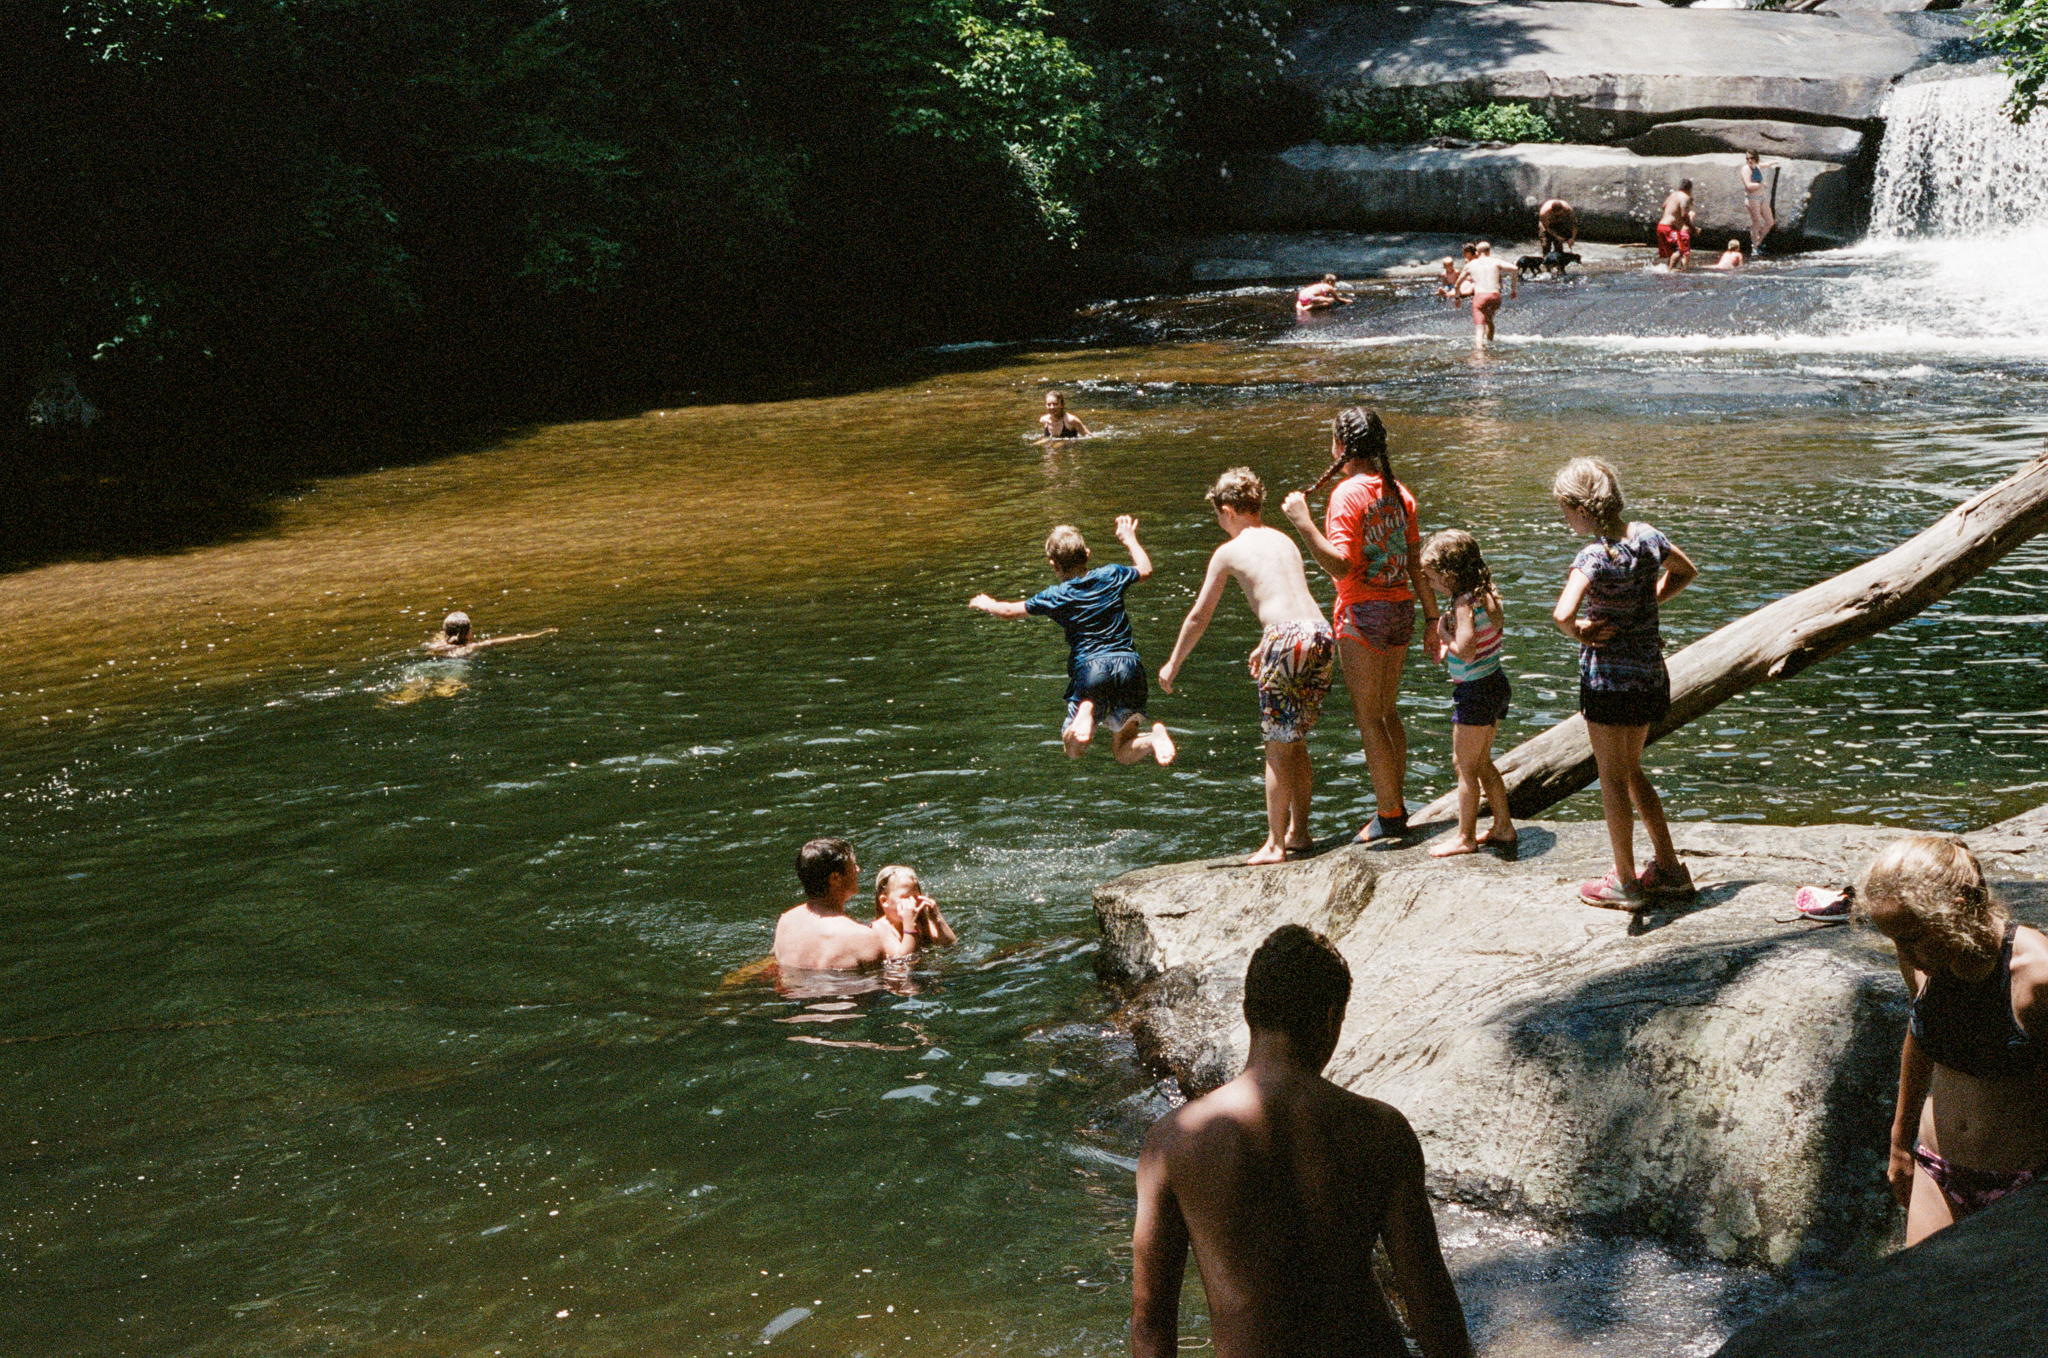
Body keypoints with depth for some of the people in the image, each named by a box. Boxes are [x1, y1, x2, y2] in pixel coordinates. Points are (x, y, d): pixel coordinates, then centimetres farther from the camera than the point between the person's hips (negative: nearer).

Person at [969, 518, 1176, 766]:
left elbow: (1010, 611, 14)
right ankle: (1155, 737, -23)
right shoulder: (1111, 576, 8)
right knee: (1124, 753, 12)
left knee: (1073, 750, 10)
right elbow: (1146, 569, 29)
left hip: (1089, 666, -3)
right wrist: (1130, 539, 44)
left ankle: (1086, 712, -23)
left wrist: (986, 604, 35)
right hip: (1128, 662, 3)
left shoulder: (1056, 597, 2)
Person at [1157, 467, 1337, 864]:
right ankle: (1299, 832, 25)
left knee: (1278, 748, 3)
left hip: (1287, 639, -6)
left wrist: (1173, 663, 24)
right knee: (1296, 742, 19)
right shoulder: (1284, 541, 22)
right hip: (1322, 634, 6)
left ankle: (1275, 843, 7)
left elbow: (1198, 617, 11)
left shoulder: (1228, 552, 5)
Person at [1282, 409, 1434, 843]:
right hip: (1401, 609, 8)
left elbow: (1341, 565, -23)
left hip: (1363, 612, -8)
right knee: (1386, 711, 18)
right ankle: (1394, 805, 23)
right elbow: (1416, 560, 10)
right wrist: (1432, 614, 15)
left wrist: (1303, 523, -22)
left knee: (1368, 718, 1)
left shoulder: (1348, 494, -14)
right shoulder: (1398, 492, 8)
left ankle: (1389, 814, 3)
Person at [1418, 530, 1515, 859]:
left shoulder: (1464, 604, -21)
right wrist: (1448, 646, 4)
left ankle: (1465, 837, 11)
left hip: (1474, 691, -10)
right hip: (1494, 684, 10)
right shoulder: (1485, 595, 7)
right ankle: (1503, 827, 27)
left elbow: (1466, 652, -30)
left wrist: (1444, 633, -14)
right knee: (1482, 763, 20)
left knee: (1465, 766, 2)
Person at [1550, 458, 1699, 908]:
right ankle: (1670, 870, 26)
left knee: (1613, 779, 7)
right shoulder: (1647, 537, 0)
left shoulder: (1595, 557, -23)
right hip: (1650, 673, 7)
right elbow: (1686, 571, 21)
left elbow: (1562, 614, -39)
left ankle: (1625, 882, 17)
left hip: (1609, 676, -7)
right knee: (1631, 773, 21)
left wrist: (1578, 632, -17)